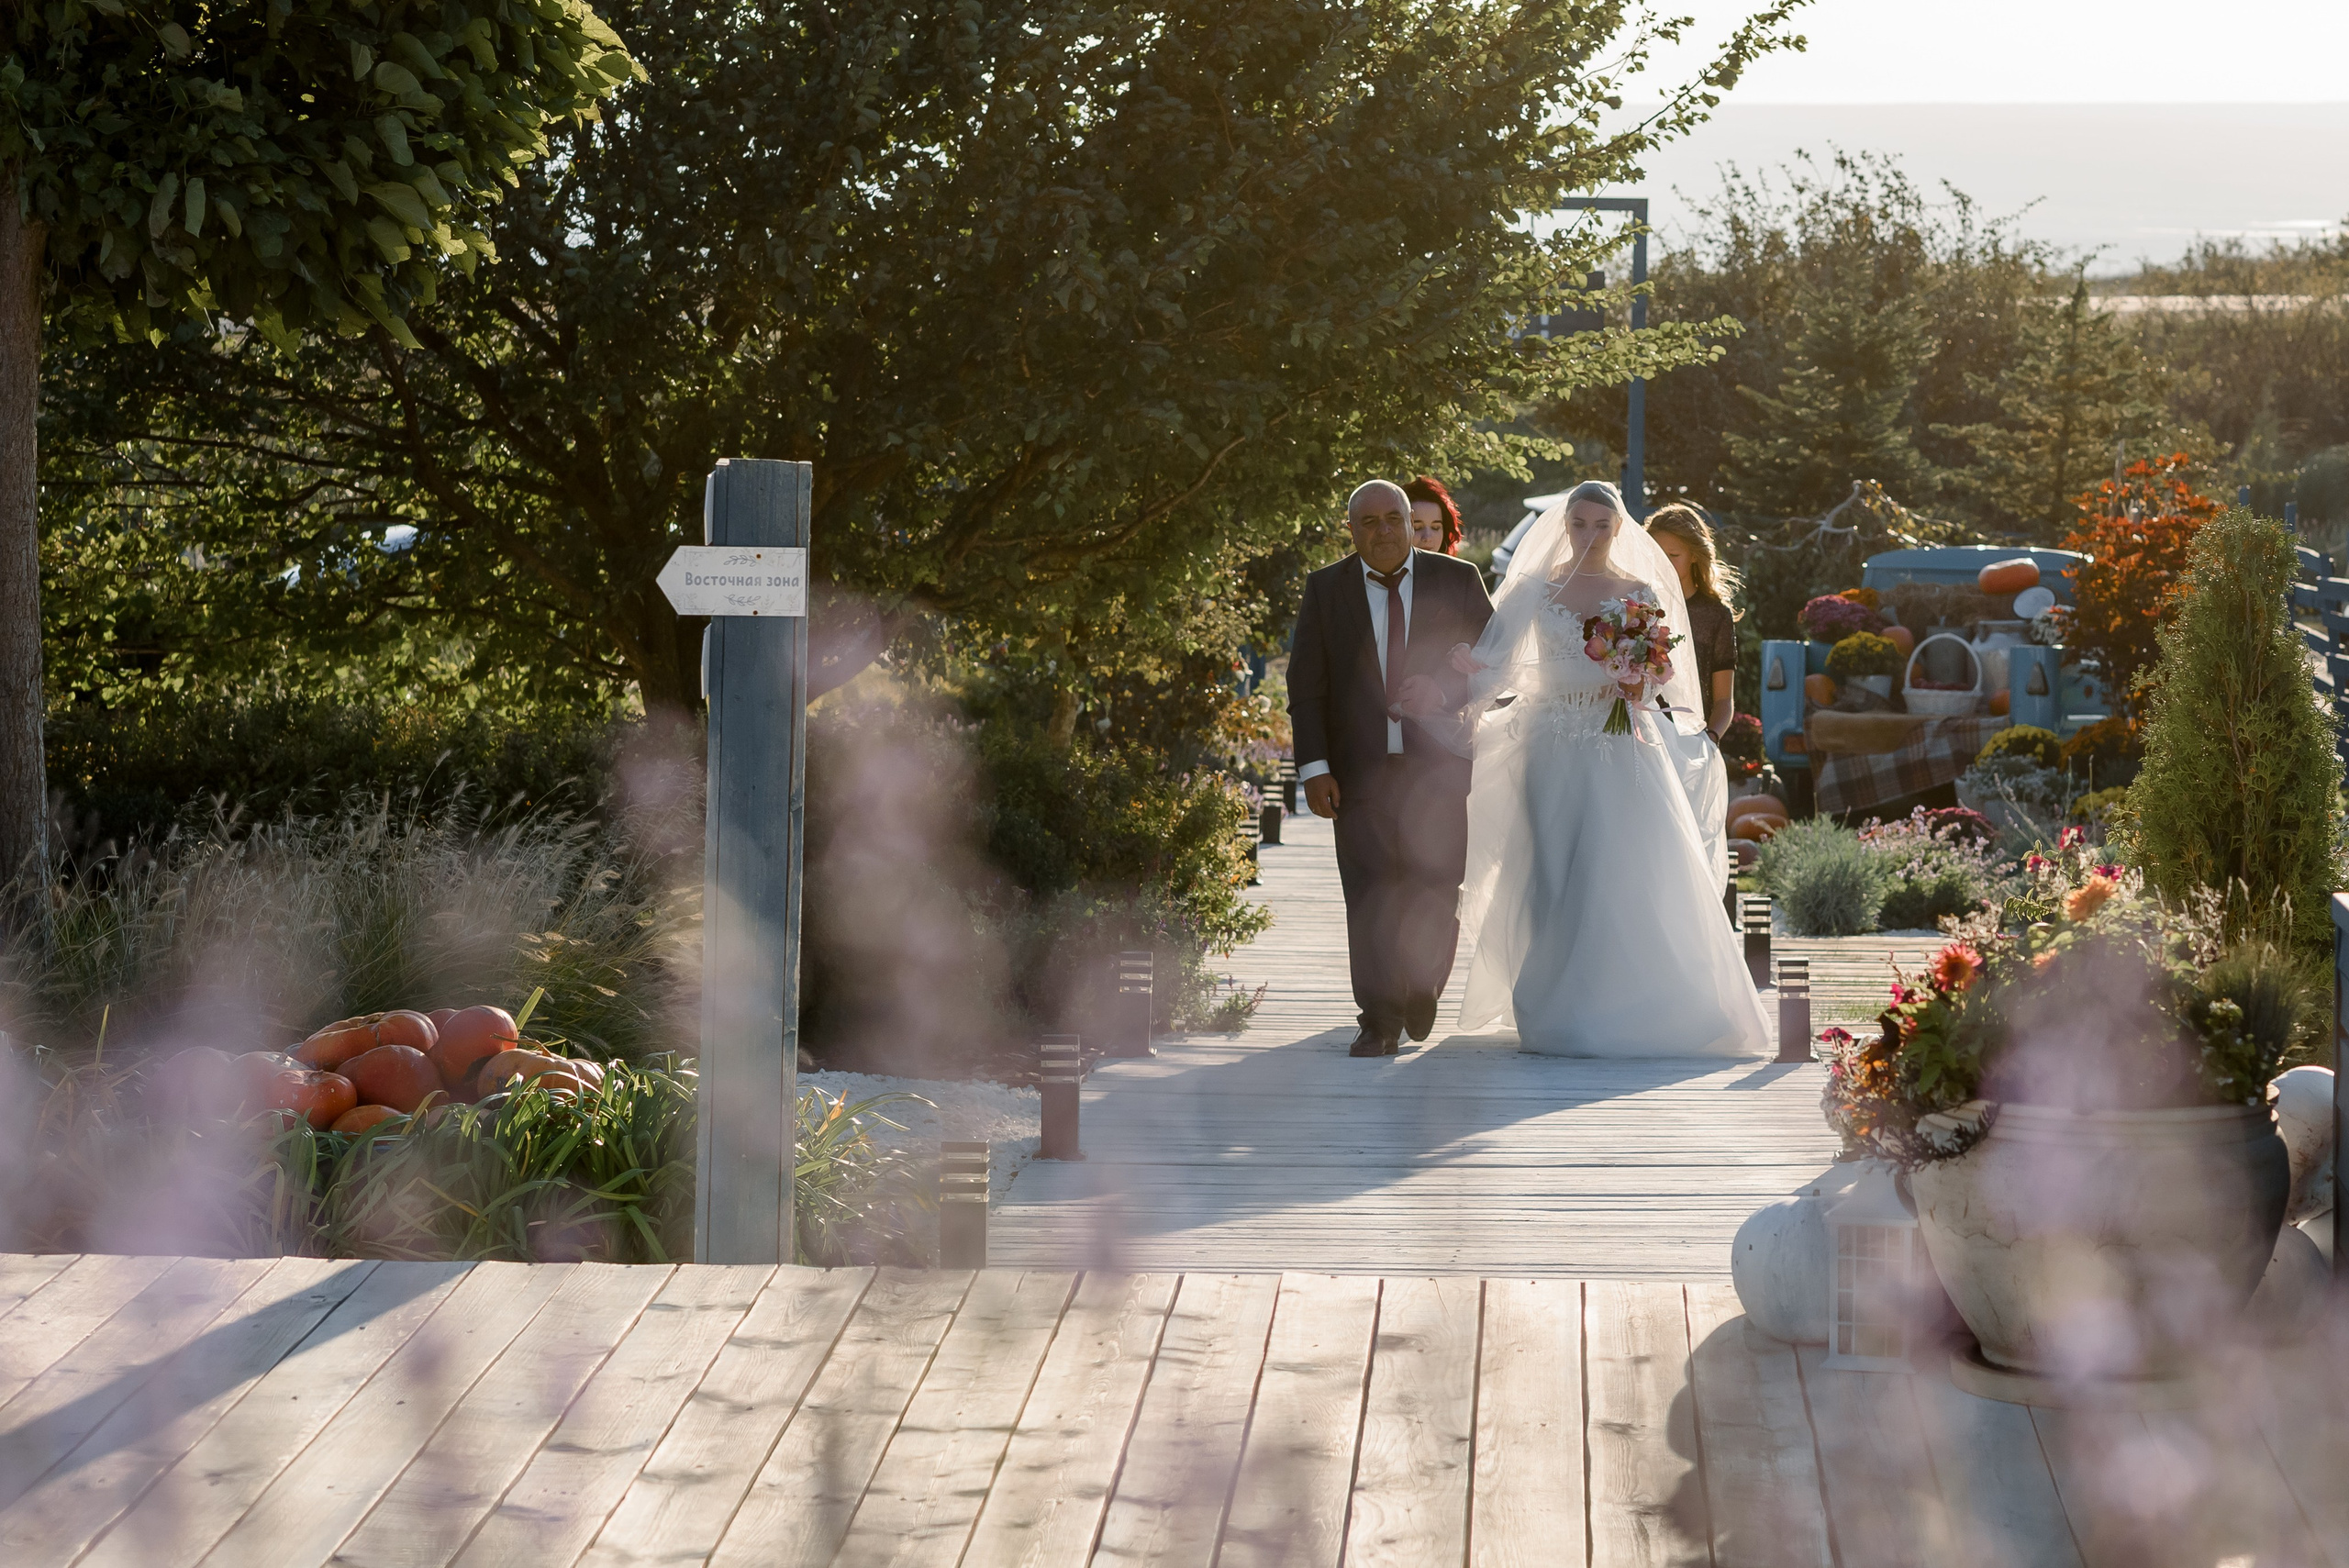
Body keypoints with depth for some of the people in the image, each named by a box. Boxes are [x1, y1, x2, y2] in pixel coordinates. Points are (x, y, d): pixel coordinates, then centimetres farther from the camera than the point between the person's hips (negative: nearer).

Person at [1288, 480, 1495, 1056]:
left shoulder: (1458, 581, 5)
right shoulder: (1325, 589, 5)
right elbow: (1306, 685, 4)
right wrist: (1313, 767, -5)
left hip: (1437, 765, 0)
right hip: (1359, 768, 0)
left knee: (1436, 891, -1)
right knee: (1370, 896, -4)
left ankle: (1422, 989, 27)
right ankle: (1380, 1022, 3)